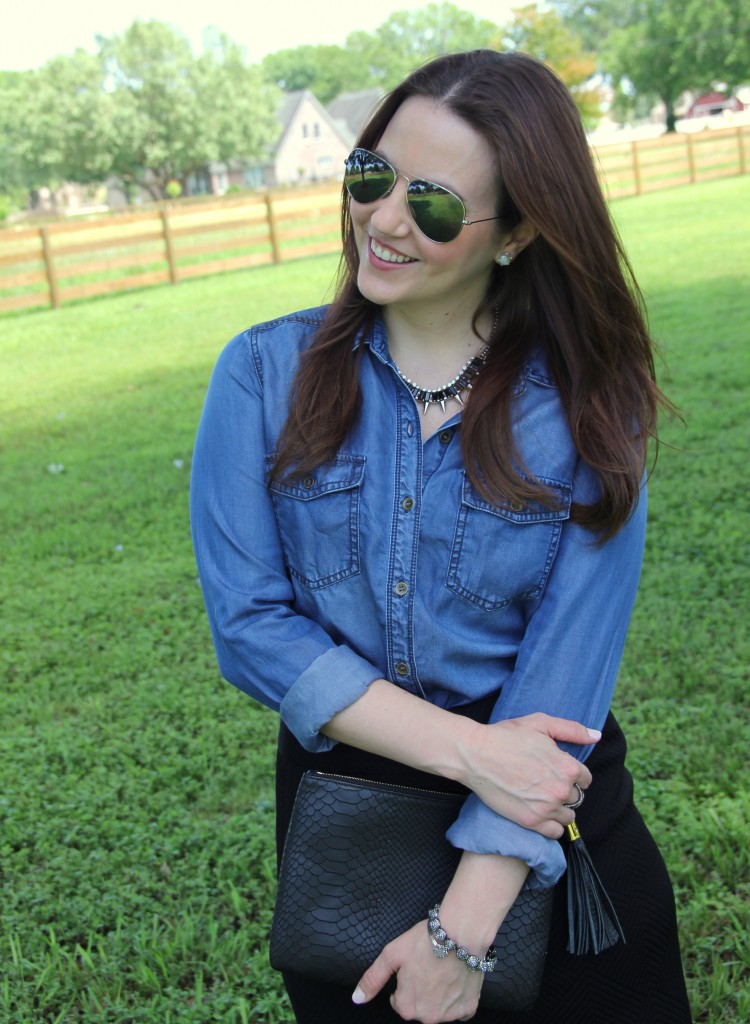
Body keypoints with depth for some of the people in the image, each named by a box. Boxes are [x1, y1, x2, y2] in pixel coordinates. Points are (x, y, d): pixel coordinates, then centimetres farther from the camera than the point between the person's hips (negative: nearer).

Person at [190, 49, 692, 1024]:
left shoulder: (586, 406, -10)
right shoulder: (265, 374, -8)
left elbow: (567, 670, -15)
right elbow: (249, 624, -13)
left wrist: (466, 924, -21)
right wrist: (470, 748, -22)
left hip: (554, 834, 0)